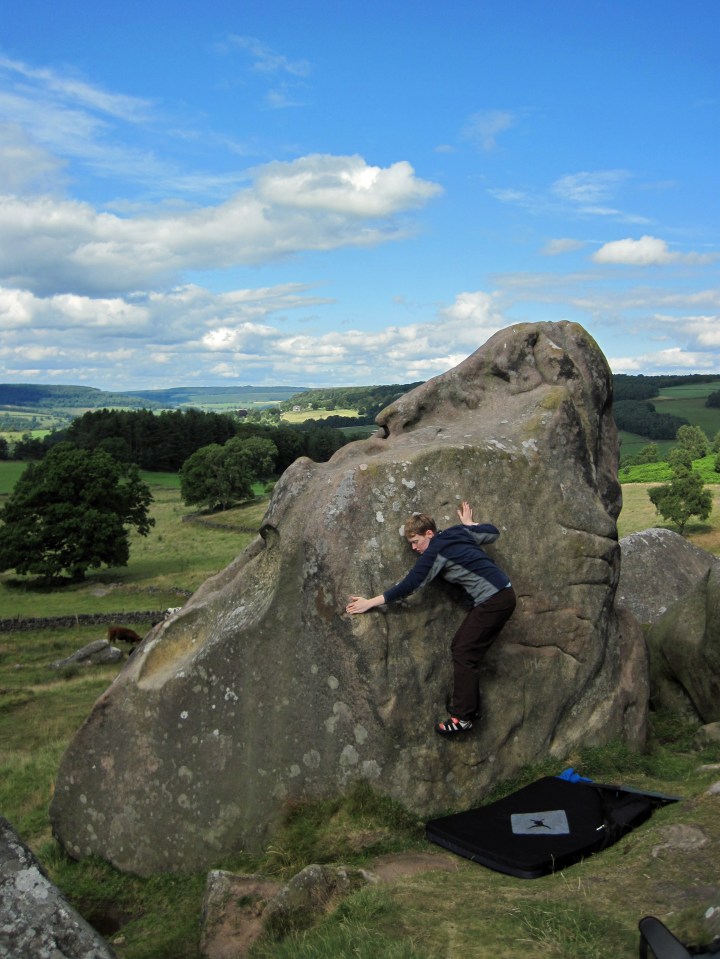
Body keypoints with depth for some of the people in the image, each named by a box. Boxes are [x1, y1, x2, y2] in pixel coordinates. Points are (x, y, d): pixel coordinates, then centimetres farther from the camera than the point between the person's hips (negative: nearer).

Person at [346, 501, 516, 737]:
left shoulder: (434, 552, -12)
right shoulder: (458, 531, 10)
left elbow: (407, 586, -12)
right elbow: (493, 531, 19)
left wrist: (370, 603, -8)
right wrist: (468, 523, 32)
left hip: (495, 600, -10)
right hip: (499, 594, 10)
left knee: (464, 653, -8)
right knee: (461, 645, 12)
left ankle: (463, 717, -7)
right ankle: (469, 705, 18)